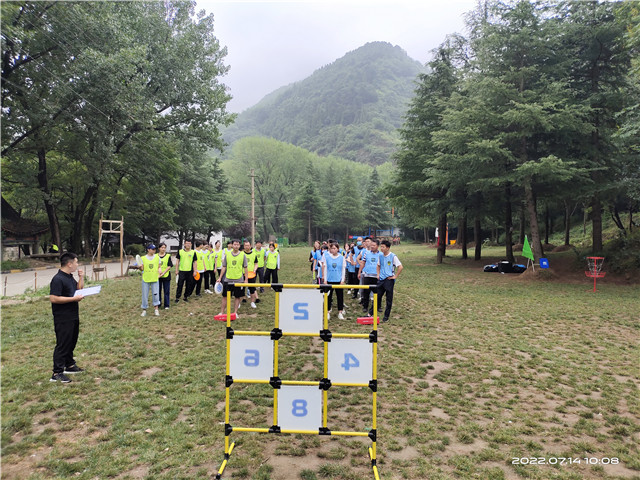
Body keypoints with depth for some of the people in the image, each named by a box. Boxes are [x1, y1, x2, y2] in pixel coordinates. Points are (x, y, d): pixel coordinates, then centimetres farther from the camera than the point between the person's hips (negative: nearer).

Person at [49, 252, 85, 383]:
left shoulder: (70, 277, 11)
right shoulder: (58, 279, -19)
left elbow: (79, 288, 24)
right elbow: (53, 298, -25)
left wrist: (81, 278, 7)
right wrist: (74, 298, -23)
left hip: (73, 316, 10)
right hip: (63, 319, -10)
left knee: (71, 342, 19)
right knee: (62, 344, -4)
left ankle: (70, 365, 32)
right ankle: (57, 373, 4)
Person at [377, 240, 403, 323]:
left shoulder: (393, 256, -11)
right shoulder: (380, 255, 7)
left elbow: (400, 267, -12)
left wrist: (395, 276, -11)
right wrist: (378, 274, 11)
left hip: (389, 280, -5)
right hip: (381, 279, 5)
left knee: (389, 299, 4)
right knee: (377, 296, 6)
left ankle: (386, 316, 13)